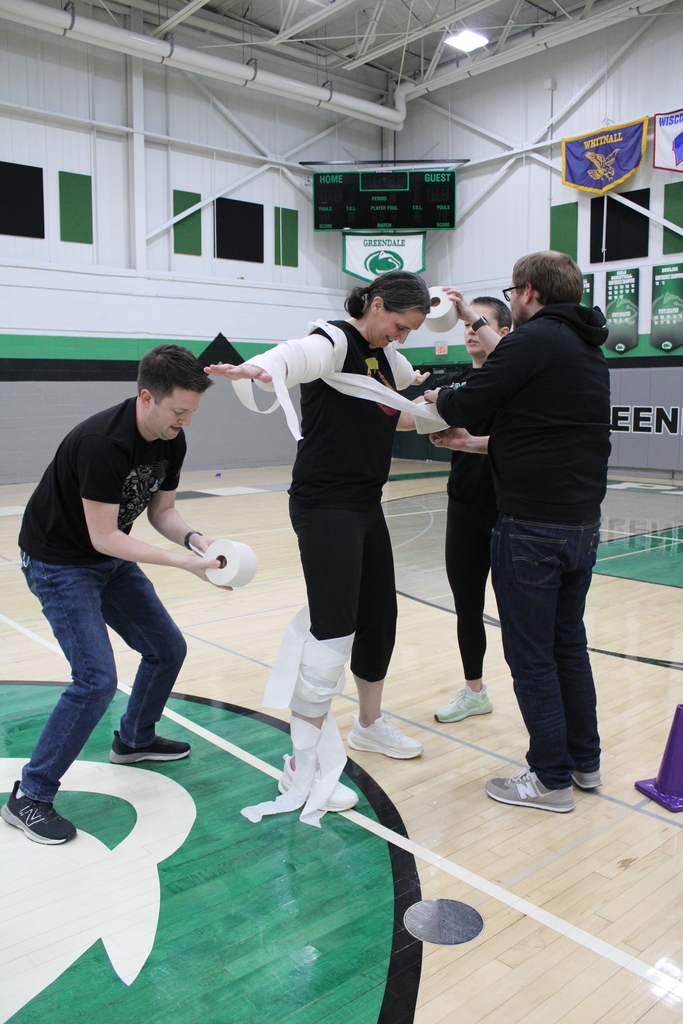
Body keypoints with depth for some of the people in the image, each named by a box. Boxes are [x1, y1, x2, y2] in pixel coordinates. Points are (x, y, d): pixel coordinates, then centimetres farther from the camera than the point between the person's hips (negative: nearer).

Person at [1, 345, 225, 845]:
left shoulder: (171, 440, -8)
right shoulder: (102, 442, -33)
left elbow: (162, 509, 2)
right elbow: (103, 536, -29)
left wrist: (197, 539, -19)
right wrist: (184, 562, -30)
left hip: (111, 560, 8)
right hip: (59, 563, -8)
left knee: (168, 649, 12)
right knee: (97, 678, -17)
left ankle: (134, 740, 38)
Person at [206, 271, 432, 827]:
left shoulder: (385, 358, 15)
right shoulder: (334, 342, -12)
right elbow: (292, 357, -36)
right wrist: (254, 369, -56)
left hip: (367, 508, 9)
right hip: (325, 507, -9)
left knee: (379, 617, 17)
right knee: (333, 631, -11)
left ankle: (369, 724, 38)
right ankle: (303, 768, 0)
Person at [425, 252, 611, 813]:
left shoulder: (534, 340, -12)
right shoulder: (589, 349, 15)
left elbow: (467, 406, -13)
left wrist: (440, 396, 9)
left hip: (533, 526, -9)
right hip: (583, 522, 9)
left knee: (531, 656, 3)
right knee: (569, 642, 19)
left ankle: (552, 778, 14)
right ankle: (585, 761, 30)